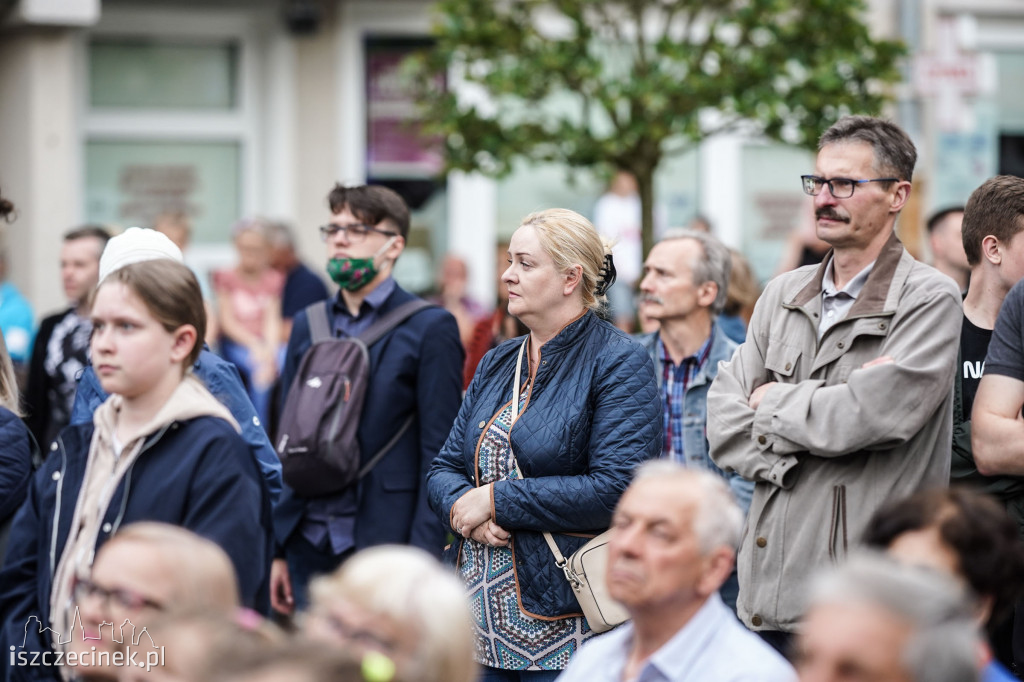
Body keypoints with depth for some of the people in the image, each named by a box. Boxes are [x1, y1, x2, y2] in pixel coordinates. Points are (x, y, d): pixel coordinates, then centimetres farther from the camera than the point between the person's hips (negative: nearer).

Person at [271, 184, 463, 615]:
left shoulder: (430, 328, -3)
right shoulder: (307, 325, 14)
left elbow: (440, 456, -7)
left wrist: (421, 561, -13)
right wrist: (276, 547, 9)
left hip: (384, 547, -5)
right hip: (310, 546, 5)